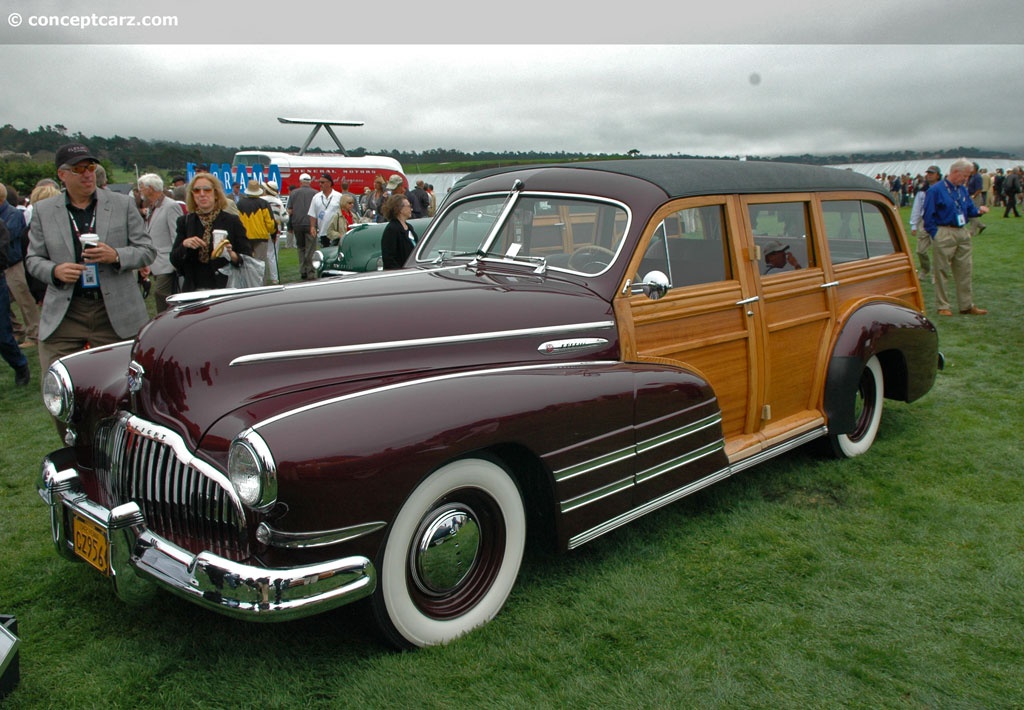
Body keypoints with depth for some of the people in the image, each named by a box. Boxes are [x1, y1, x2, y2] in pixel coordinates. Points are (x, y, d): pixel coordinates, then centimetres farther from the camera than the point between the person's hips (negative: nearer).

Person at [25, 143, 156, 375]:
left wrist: (116, 256, -14)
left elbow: (148, 250, 6)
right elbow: (33, 259, 13)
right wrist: (55, 271, -9)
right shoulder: (43, 210, 9)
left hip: (116, 313, 0)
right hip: (62, 316, 1)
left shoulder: (122, 204, 6)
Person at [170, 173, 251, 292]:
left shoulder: (232, 221, 1)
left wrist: (232, 255, -19)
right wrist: (184, 245, -10)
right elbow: (174, 260, 8)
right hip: (193, 290, 2)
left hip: (225, 288, -2)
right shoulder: (185, 222, 10)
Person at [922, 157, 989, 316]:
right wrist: (935, 234, -14)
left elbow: (969, 209, 20)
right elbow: (928, 215, -9)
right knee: (942, 271, -1)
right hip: (944, 234, -7)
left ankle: (967, 305, 16)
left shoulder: (963, 190, 14)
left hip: (962, 234, 7)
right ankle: (942, 306, 6)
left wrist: (978, 210, -3)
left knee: (964, 270, 9)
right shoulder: (935, 190, -8)